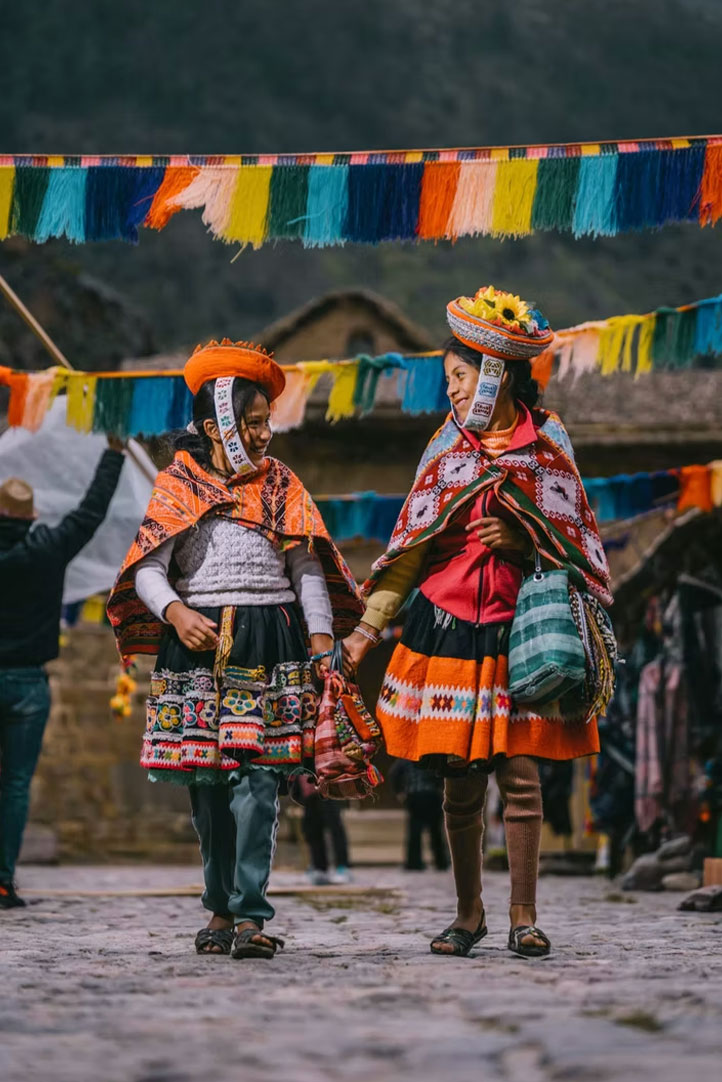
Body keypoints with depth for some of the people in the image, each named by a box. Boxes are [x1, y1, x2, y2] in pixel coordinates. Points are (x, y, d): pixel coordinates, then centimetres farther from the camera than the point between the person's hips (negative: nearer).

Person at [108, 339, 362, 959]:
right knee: (206, 781, 2)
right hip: (198, 643, 1)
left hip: (270, 640, -1)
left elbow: (309, 570, 9)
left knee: (257, 779, -12)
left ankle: (250, 915, -15)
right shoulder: (179, 484, 9)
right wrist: (176, 613, -17)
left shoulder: (280, 484, 12)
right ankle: (221, 908, 14)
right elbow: (148, 569, 2)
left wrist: (322, 645, -1)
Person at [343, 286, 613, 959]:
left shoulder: (547, 444, 3)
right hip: (448, 627, 2)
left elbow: (571, 539, 9)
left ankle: (524, 916, 3)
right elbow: (411, 546, 7)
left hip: (518, 631, -2)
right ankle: (468, 915, 14)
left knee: (519, 773, -5)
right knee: (460, 782, 3)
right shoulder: (447, 447, 7)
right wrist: (367, 627, 1)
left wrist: (522, 540, -12)